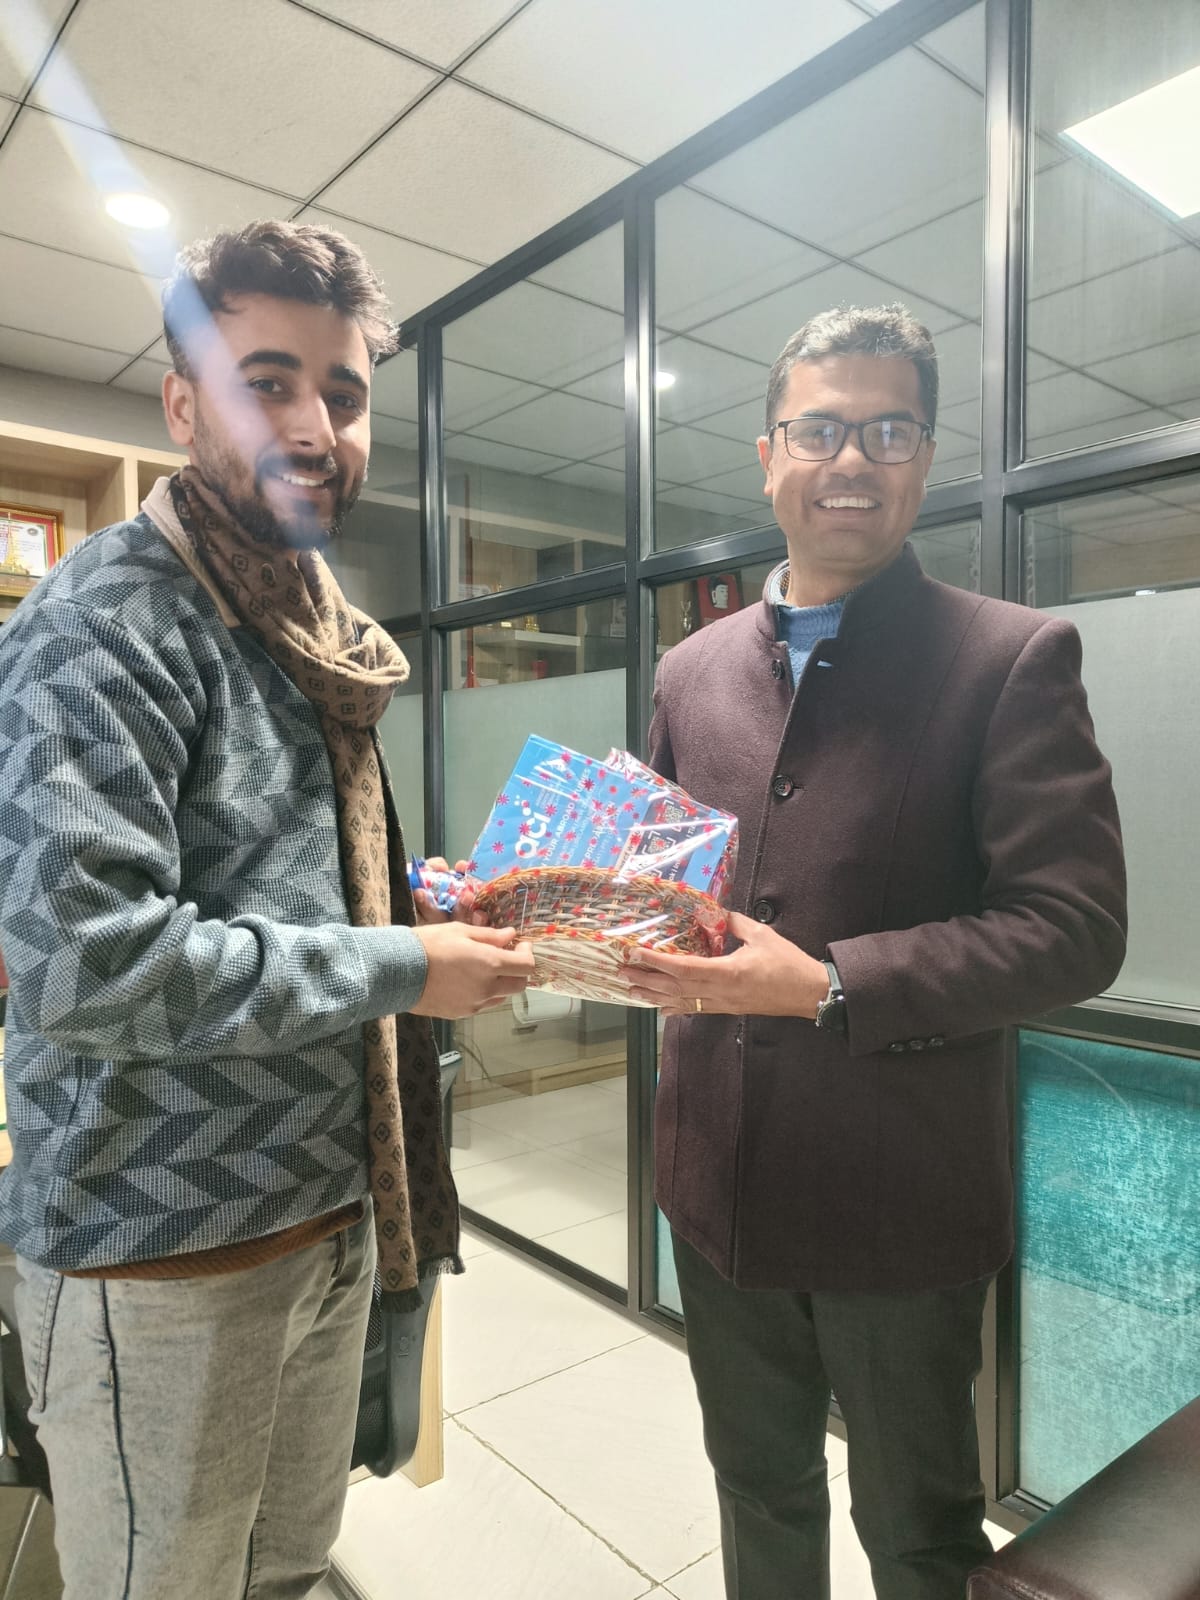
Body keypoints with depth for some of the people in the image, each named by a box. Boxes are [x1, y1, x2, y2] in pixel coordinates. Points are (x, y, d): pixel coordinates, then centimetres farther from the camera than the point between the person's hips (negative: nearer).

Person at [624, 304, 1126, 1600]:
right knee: (759, 1488, 27)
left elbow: (1075, 928, -16)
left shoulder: (1012, 657, -10)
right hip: (719, 1177, 5)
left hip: (898, 1199, -4)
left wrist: (827, 986, -23)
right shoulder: (692, 668, 5)